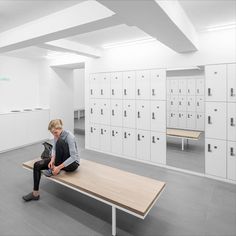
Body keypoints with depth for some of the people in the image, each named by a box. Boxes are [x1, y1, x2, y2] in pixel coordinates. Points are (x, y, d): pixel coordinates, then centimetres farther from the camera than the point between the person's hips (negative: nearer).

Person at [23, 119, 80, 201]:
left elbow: (73, 157, -30)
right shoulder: (56, 136, -4)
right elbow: (54, 148, 1)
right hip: (60, 160, 7)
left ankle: (54, 169, -15)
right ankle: (35, 193, 1)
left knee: (60, 142, -32)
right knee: (37, 165, -9)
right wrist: (52, 159, -19)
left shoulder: (69, 136, -26)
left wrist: (59, 167, -34)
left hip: (72, 163, -7)